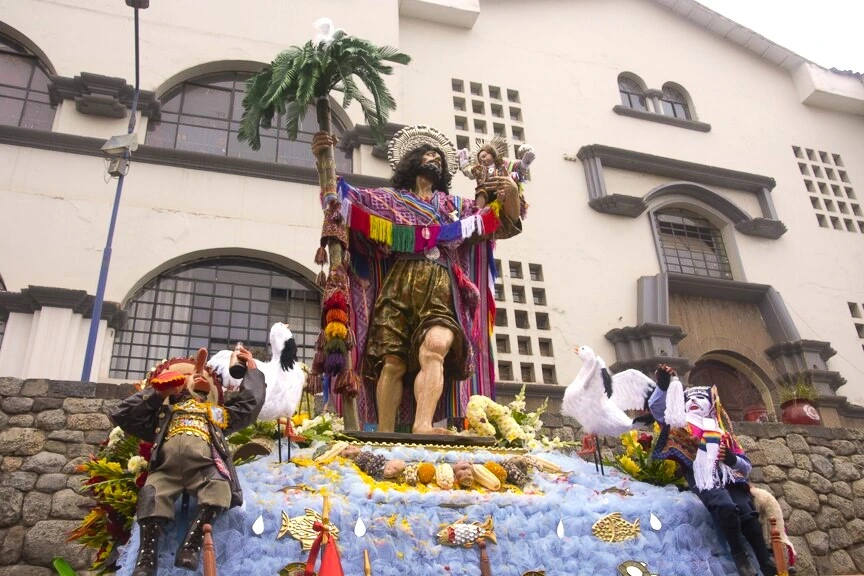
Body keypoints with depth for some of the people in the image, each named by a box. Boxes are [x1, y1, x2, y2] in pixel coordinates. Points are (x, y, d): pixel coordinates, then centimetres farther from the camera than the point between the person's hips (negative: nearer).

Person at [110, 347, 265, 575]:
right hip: (166, 468, 0)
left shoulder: (218, 412, 40)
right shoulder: (163, 412, 37)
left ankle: (191, 547, -37)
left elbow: (251, 402, 38)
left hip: (204, 466, 0)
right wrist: (154, 393, 28)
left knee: (218, 489, -34)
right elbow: (121, 415, 31)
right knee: (152, 496, -32)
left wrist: (252, 369, 45)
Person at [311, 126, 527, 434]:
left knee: (435, 348, -27)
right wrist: (323, 162, -3)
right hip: (399, 286, 0)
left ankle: (422, 426, -40)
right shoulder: (389, 199, 26)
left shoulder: (456, 206, 30)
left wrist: (512, 193, 2)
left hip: (441, 290, 1)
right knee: (392, 361, -15)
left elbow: (506, 223, 23)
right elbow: (345, 198, 14)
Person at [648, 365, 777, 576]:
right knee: (726, 507, -33)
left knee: (747, 512, -27)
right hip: (705, 482, -3)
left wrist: (733, 459, 0)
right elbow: (656, 408, 4)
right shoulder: (683, 425, 21)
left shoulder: (722, 431, 27)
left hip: (731, 479, 3)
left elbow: (746, 467, 24)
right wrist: (663, 386, -13)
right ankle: (740, 557, -21)